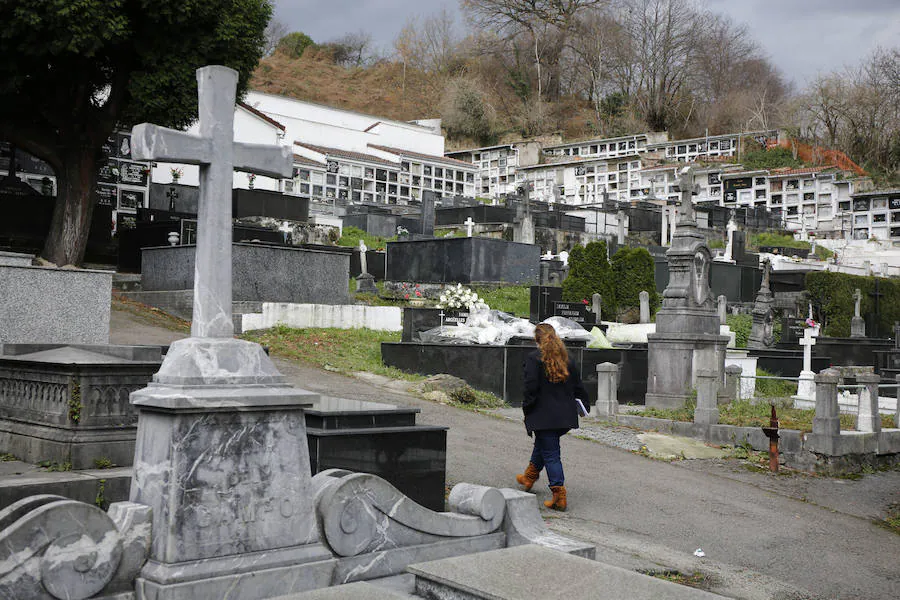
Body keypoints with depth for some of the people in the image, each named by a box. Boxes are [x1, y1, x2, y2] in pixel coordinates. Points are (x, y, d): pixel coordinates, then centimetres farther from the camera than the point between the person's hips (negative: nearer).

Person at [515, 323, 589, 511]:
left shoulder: (534, 358, -10)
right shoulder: (566, 358, 8)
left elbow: (531, 387, -15)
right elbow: (578, 386, 12)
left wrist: (526, 408, -4)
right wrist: (582, 406, 22)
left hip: (544, 415, -7)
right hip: (564, 415, 7)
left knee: (550, 453, -2)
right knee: (542, 444, 26)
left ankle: (559, 497, -7)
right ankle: (529, 478, 44)